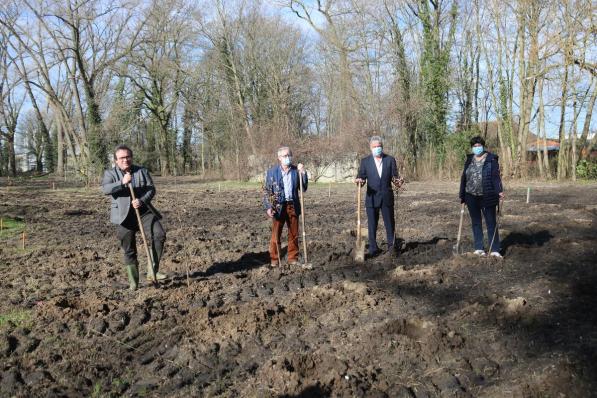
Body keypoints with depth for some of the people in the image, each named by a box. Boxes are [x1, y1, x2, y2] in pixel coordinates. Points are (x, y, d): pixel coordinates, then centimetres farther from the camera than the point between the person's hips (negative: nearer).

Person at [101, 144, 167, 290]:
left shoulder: (142, 171, 8)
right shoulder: (110, 173, 4)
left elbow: (151, 189, 1)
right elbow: (105, 189, -14)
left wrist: (141, 200, -17)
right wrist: (122, 183, -27)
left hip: (143, 211, 2)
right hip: (123, 216, -1)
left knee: (159, 235, -19)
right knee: (129, 250, 5)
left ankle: (152, 271, -9)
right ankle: (133, 282, 19)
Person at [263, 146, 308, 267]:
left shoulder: (296, 170, 5)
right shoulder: (272, 172, -1)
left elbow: (304, 188, 3)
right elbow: (266, 191, -1)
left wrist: (303, 173, -8)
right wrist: (268, 207, -10)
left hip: (293, 206, 3)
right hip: (278, 206, -2)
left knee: (294, 234, 8)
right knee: (276, 234, 0)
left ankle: (293, 258, 19)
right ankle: (274, 259, 10)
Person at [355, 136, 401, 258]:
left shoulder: (390, 160, 5)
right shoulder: (365, 161, 4)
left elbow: (394, 176, 2)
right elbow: (361, 176, 0)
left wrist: (397, 181, -21)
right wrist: (359, 180, -24)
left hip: (387, 197, 0)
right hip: (372, 197, 0)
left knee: (389, 223, 5)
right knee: (372, 225, 3)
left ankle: (391, 246, 19)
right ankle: (373, 249, 12)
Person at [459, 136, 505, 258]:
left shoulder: (491, 159, -3)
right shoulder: (469, 160, 10)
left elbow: (496, 176, -10)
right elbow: (464, 178, 12)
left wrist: (499, 191, -24)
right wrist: (462, 195, 10)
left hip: (487, 197, -4)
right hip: (471, 197, 4)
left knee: (491, 223, -1)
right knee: (476, 223, 11)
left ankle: (494, 250, 2)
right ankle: (478, 248, 19)